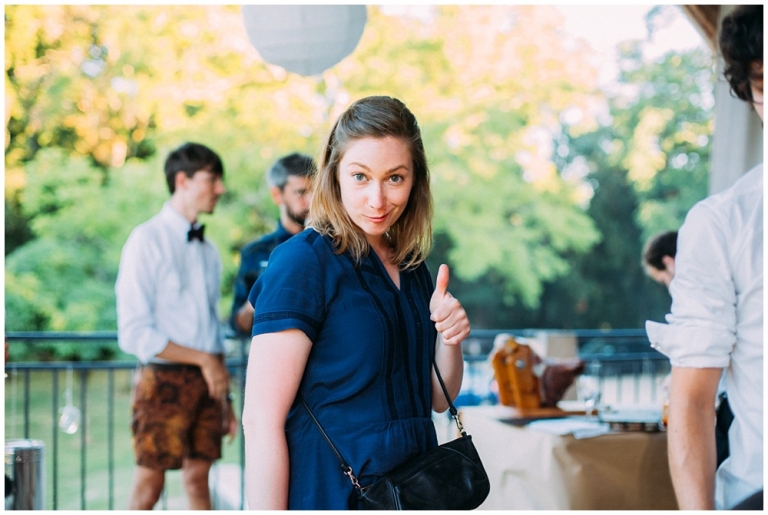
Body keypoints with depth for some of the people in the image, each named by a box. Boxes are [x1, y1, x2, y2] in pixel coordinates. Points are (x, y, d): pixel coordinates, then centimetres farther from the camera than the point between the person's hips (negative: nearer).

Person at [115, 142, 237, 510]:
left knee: (198, 478, 9)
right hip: (164, 379, -6)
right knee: (149, 484, 0)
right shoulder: (147, 241, -8)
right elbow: (134, 334, -13)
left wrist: (224, 399, 13)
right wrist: (204, 360, -14)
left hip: (206, 380, 6)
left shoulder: (208, 251, 11)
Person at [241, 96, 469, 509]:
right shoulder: (302, 261, -16)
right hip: (330, 493, -7)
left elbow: (438, 400, 12)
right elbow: (261, 420, -20)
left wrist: (449, 338, -7)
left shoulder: (412, 268, 5)